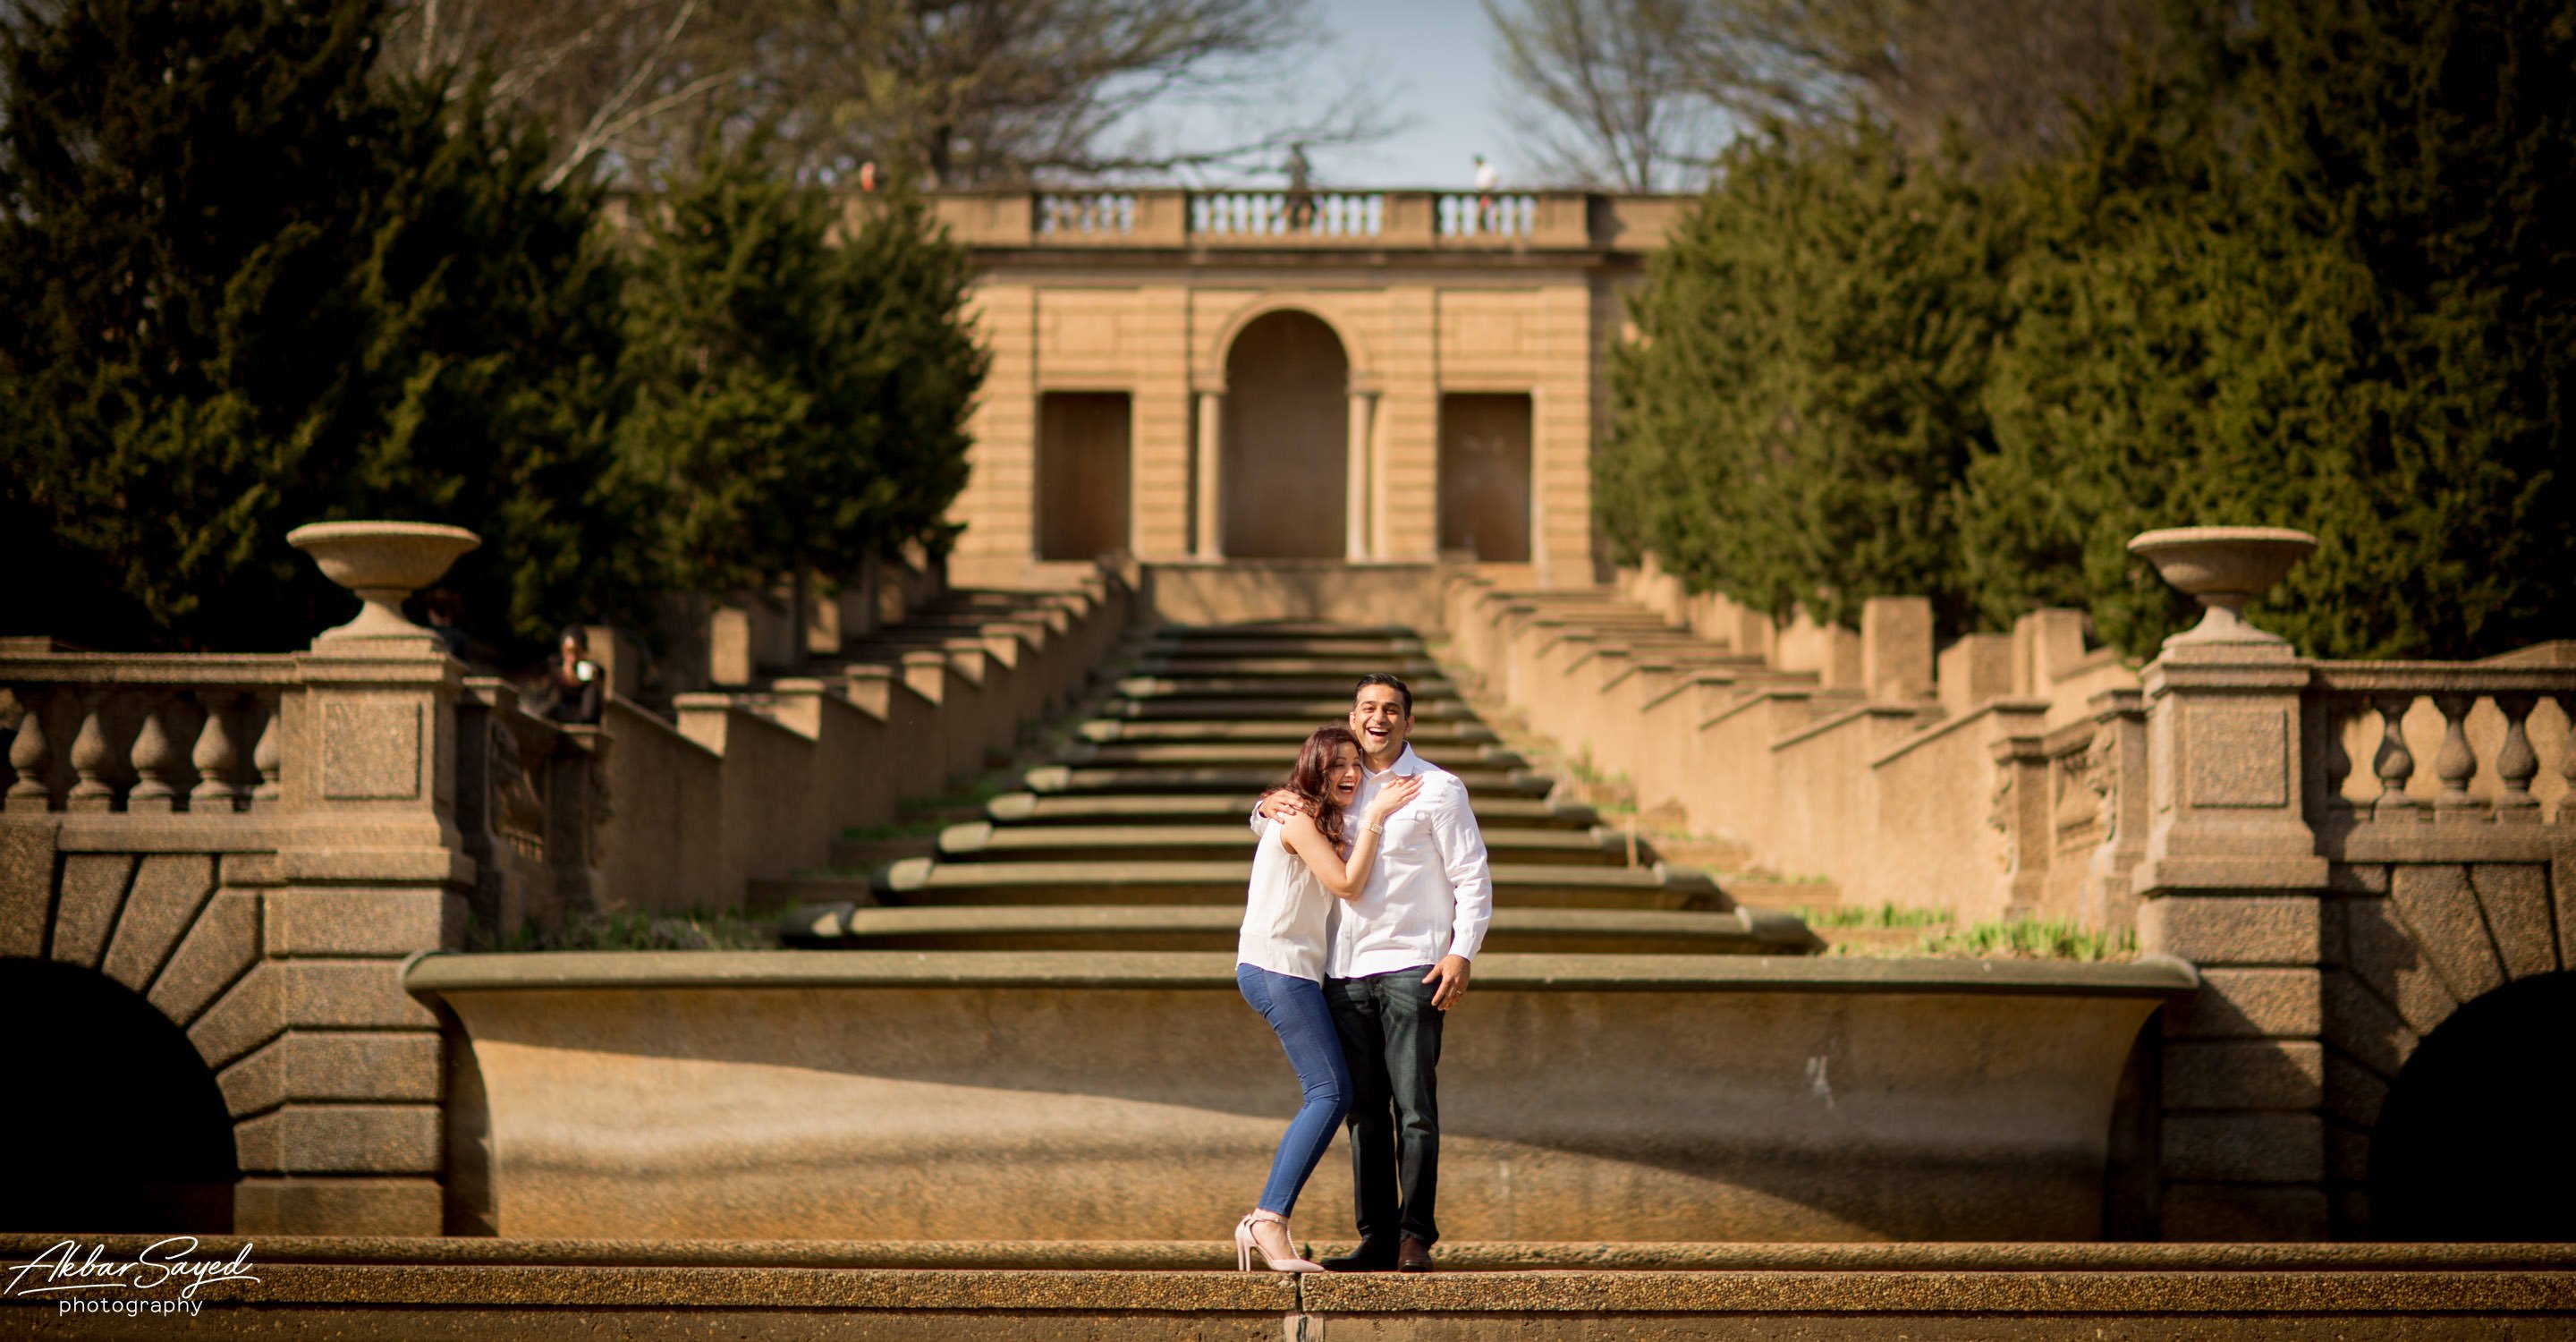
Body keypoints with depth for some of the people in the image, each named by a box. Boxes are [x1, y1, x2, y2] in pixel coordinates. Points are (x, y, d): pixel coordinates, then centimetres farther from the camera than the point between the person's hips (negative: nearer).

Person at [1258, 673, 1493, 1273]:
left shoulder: (1438, 790, 3)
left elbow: (1473, 879, 0)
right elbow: (1277, 826, 31)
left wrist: (1462, 954, -13)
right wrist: (1272, 805, 5)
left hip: (1411, 969, -5)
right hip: (1346, 971, 5)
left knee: (1414, 1109, -8)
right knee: (1364, 1111, 4)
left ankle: (1416, 1236, -6)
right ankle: (1377, 1240, 7)